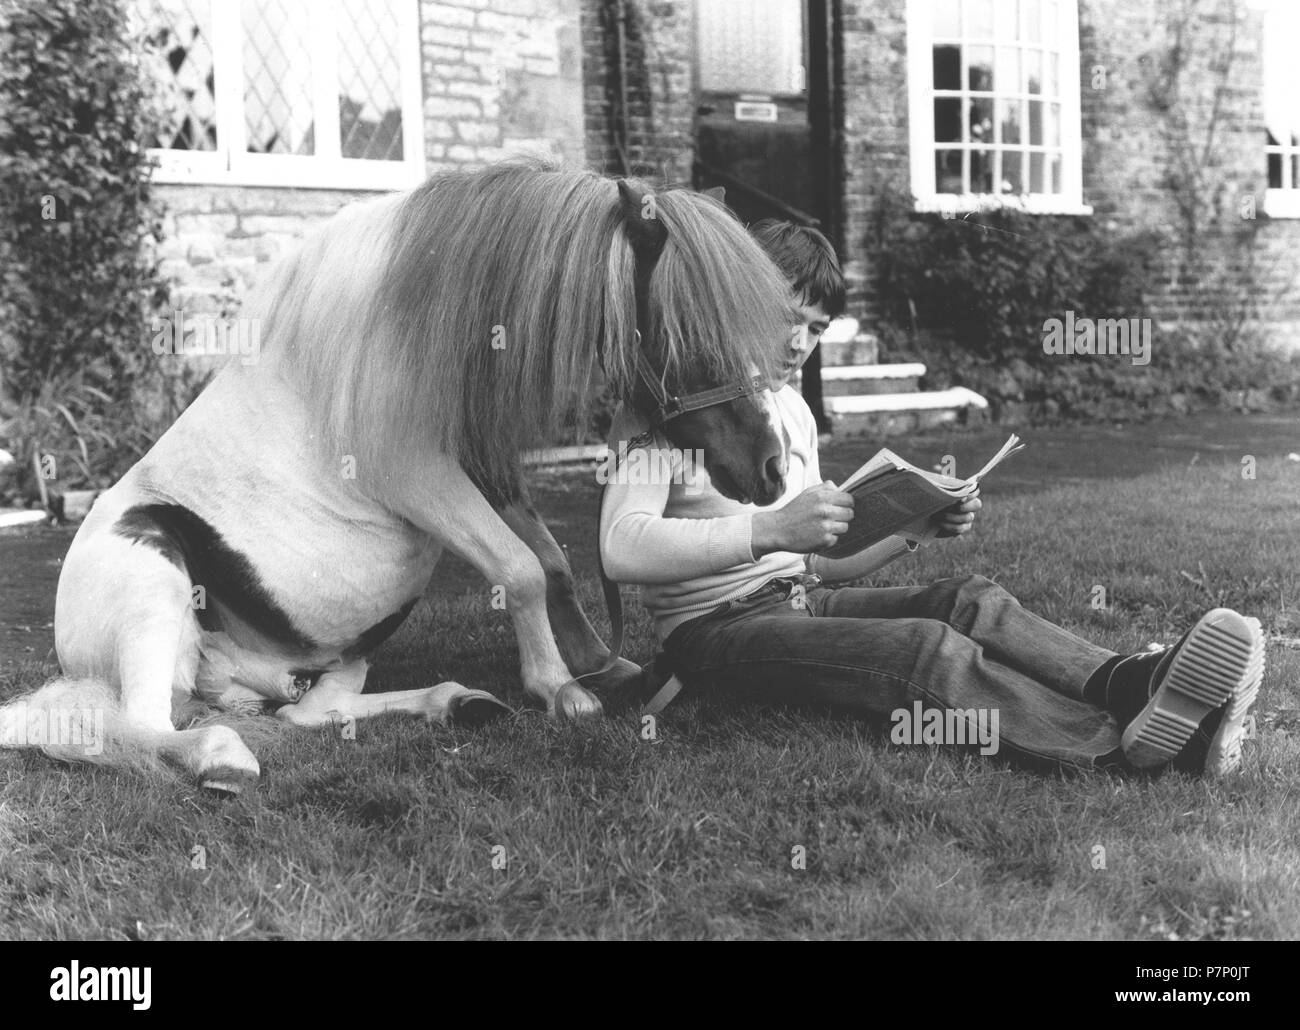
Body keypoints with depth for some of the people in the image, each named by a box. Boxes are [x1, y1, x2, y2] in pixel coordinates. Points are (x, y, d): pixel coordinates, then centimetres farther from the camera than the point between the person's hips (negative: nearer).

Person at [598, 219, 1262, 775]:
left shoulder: (794, 410, 19)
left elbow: (816, 563, 17)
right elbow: (622, 552, -24)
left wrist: (918, 530, -1)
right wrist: (771, 530, -33)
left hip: (797, 600, 8)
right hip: (711, 626, -8)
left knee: (970, 600, -17)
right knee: (928, 647, -30)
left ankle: (1126, 683, -39)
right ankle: (1126, 743, -43)